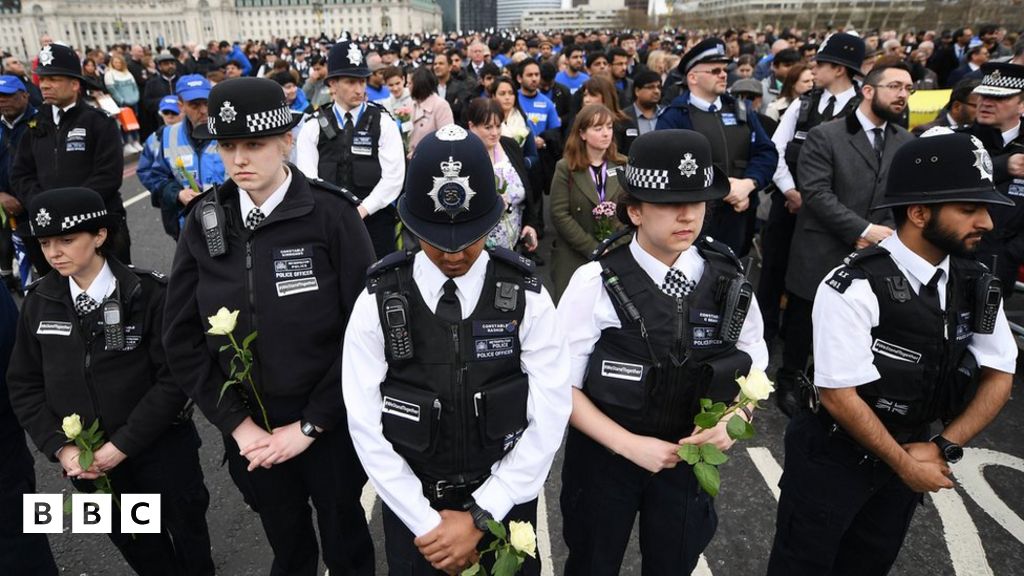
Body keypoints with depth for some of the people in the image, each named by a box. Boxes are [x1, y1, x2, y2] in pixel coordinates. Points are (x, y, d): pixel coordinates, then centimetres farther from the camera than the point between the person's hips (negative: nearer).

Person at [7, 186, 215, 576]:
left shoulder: (149, 293, -17)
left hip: (162, 454, -3)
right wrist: (59, 448, -9)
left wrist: (123, 445, -19)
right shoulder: (39, 302, -3)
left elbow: (174, 378, -18)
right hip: (88, 461, 4)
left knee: (188, 537, 18)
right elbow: (24, 385, 2)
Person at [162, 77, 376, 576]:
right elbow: (182, 338, 0)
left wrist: (309, 426, -14)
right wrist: (236, 423, -6)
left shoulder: (331, 214, -15)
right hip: (249, 428, 3)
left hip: (328, 424, -3)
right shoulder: (204, 222, -4)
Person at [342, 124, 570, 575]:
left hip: (504, 504, 0)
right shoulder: (378, 303, -13)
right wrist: (426, 522, -12)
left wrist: (479, 517, -14)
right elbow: (366, 426, -11)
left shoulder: (526, 299, -14)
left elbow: (549, 419, -13)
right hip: (411, 508, 0)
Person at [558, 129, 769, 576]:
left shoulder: (727, 278, -8)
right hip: (604, 455, -2)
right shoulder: (597, 282, -18)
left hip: (689, 456, 3)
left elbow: (753, 365, 5)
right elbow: (562, 384, -13)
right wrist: (629, 444, -20)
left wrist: (732, 420, -14)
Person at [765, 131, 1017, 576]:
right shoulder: (854, 289, -26)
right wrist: (905, 464, -11)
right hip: (836, 456, -6)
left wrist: (941, 448, -8)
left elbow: (999, 377, 2)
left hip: (913, 452, 6)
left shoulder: (975, 283, -6)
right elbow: (840, 397, -23)